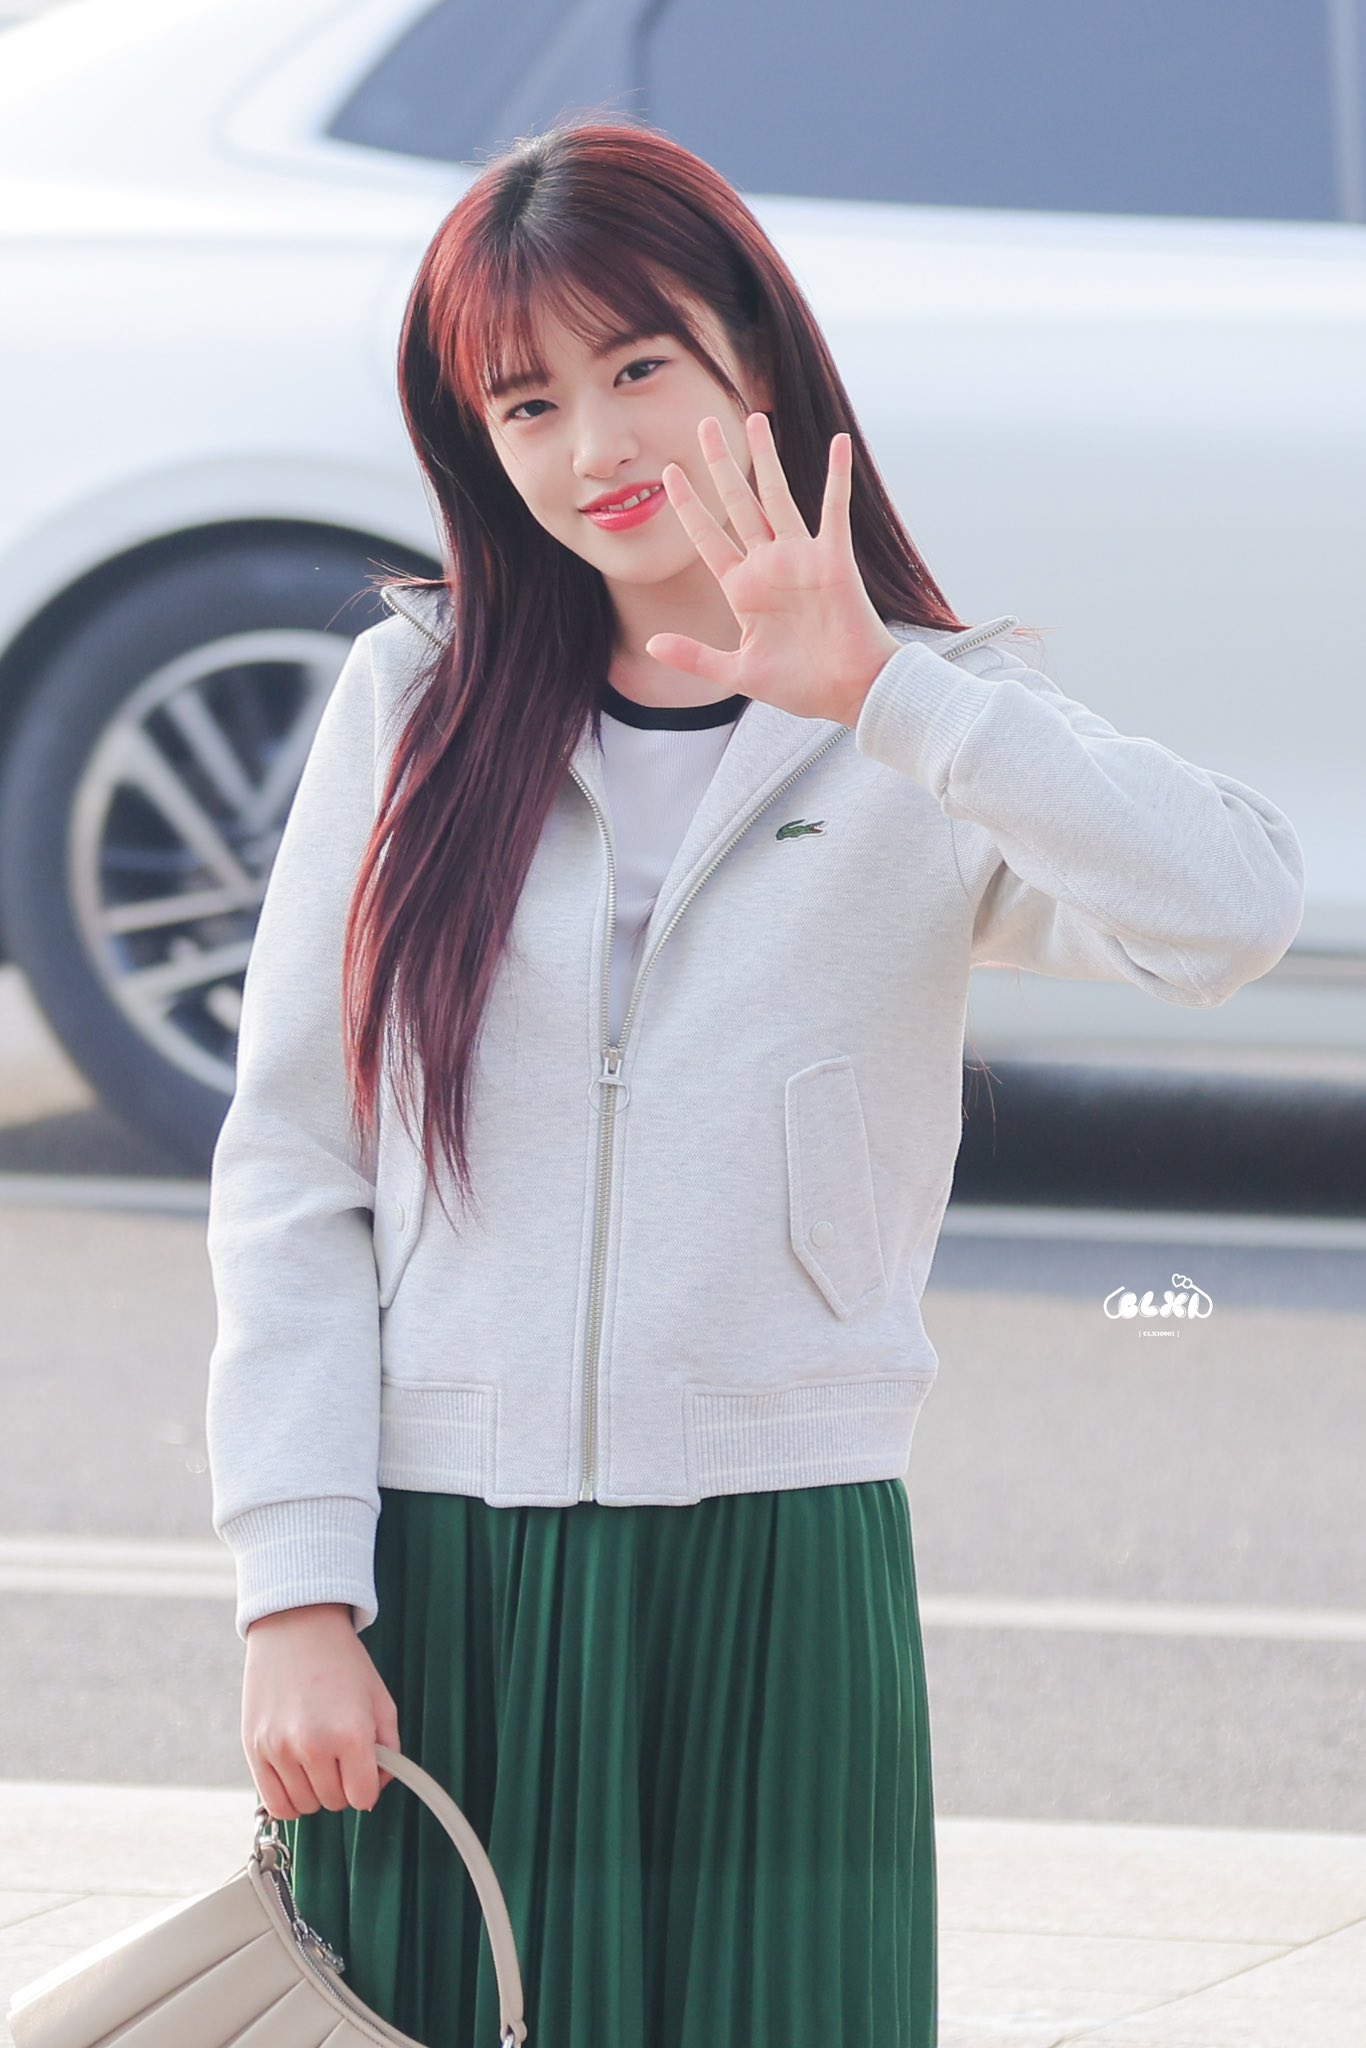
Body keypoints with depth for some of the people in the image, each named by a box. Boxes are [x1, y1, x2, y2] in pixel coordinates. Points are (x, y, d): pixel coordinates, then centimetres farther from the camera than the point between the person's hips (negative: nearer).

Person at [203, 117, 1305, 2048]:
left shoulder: (929, 746, 3)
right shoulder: (419, 699, 6)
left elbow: (1231, 913, -18)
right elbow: (288, 1174, 4)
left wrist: (882, 691, -25)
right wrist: (297, 1593, -5)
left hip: (780, 1580, -1)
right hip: (434, 1579, 1)